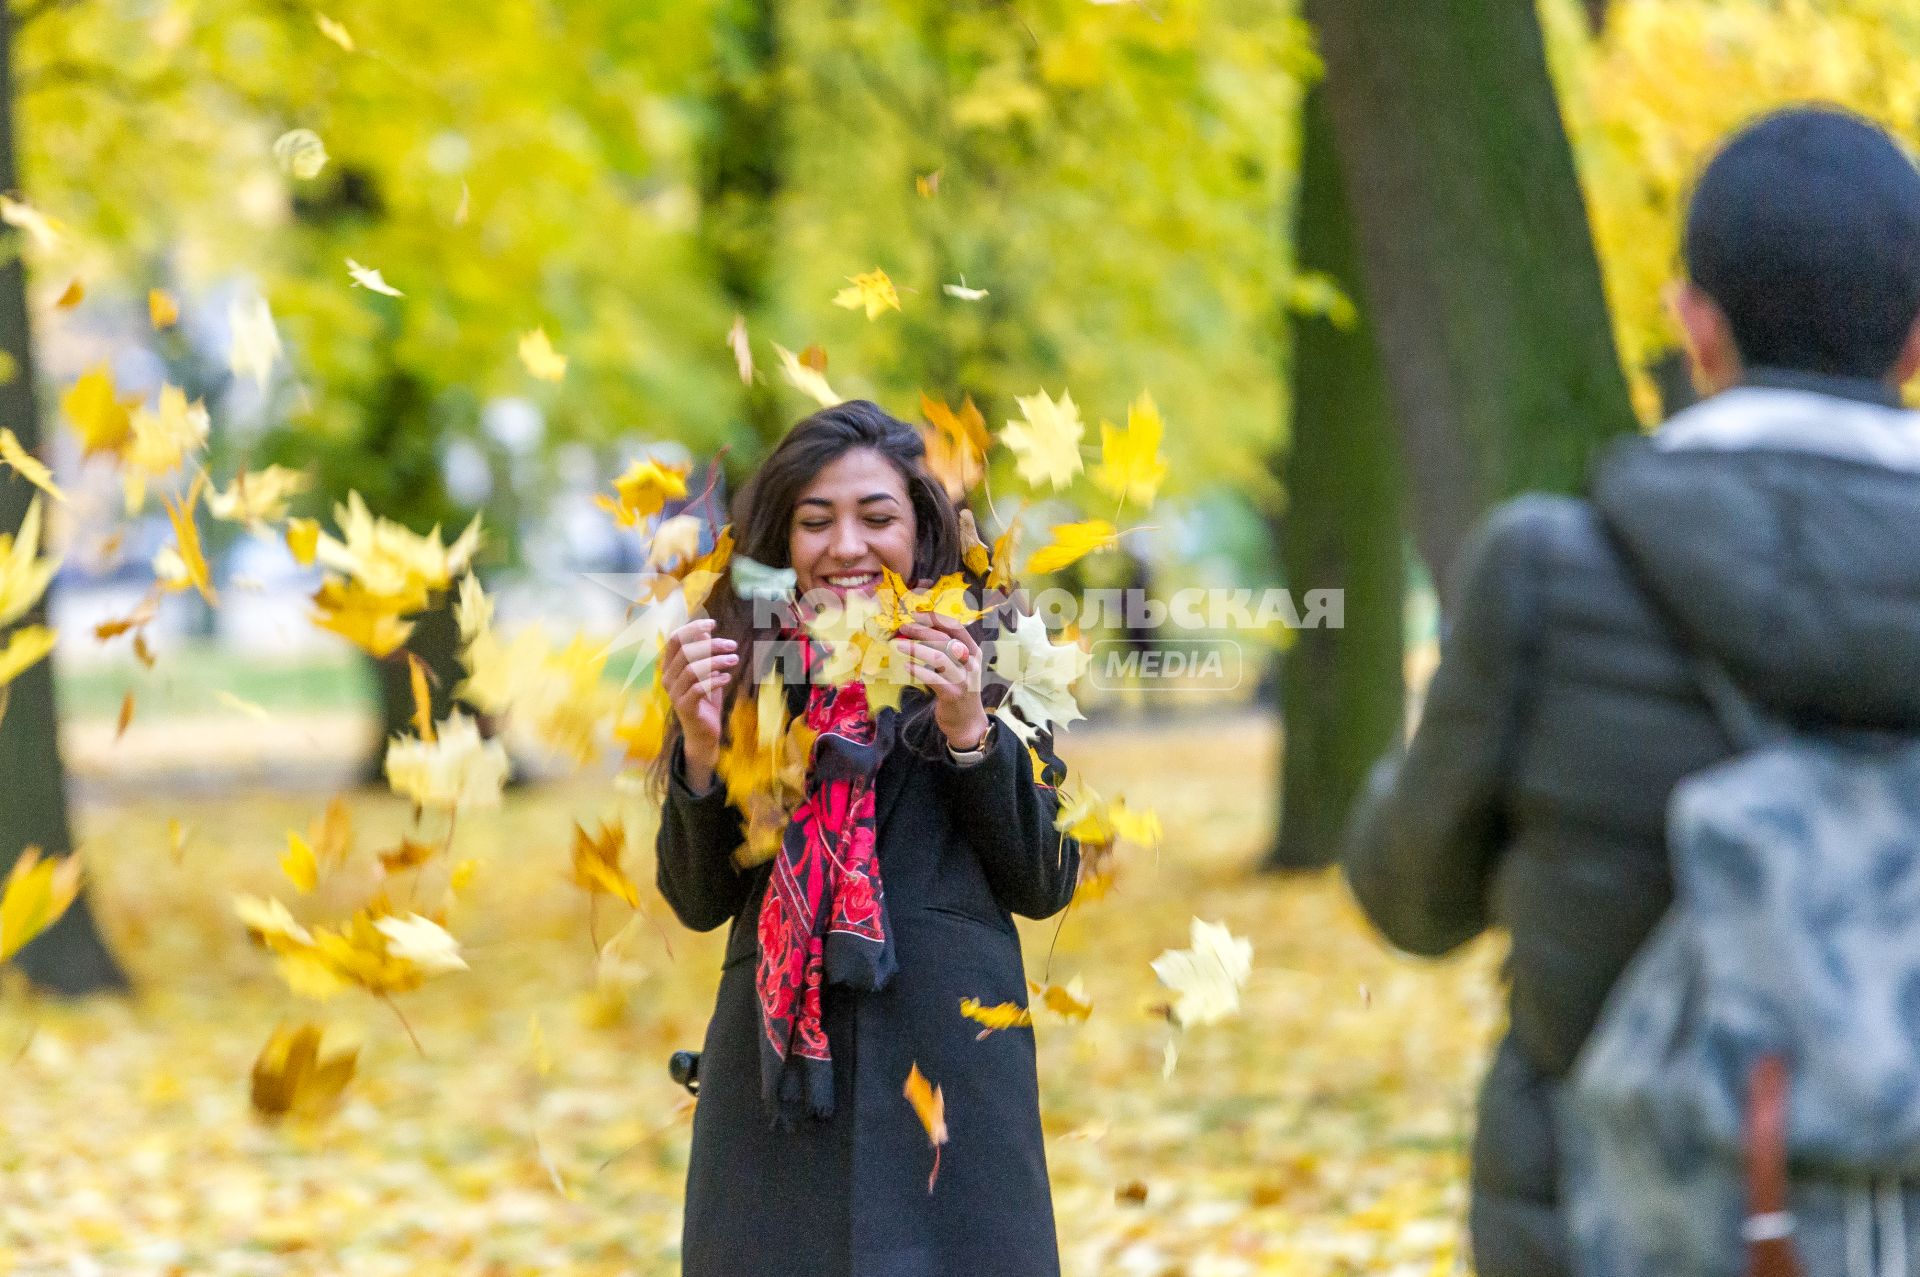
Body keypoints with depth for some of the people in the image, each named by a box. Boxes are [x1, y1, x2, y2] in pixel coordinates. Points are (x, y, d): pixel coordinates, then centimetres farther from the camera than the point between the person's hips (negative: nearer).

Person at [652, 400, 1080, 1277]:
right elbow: (698, 902, 7)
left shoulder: (983, 661, 3)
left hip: (946, 1066, -1)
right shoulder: (750, 667, 6)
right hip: (775, 1070, 1)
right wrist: (700, 747, -9)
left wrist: (969, 731, -12)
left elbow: (1045, 888, 2)